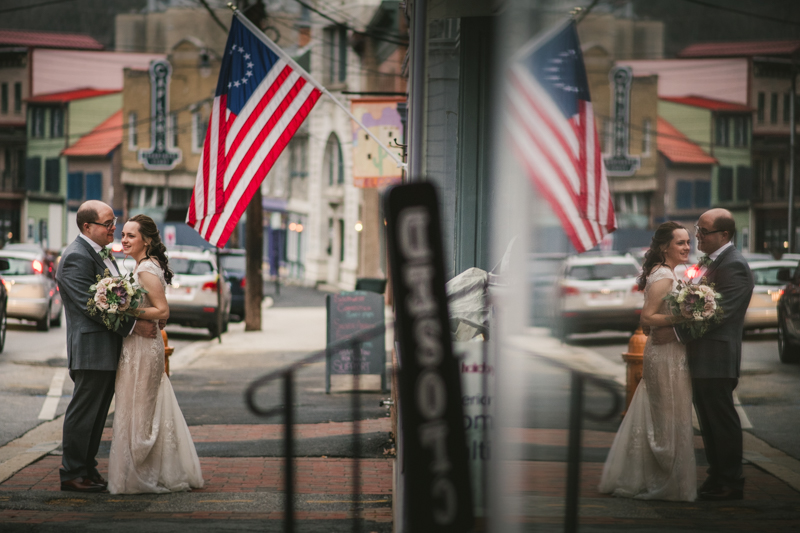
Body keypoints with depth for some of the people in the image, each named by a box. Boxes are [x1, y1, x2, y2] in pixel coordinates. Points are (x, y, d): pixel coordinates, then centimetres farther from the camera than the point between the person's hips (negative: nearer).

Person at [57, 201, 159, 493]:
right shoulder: (76, 257, -16)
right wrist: (132, 326, -20)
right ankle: (72, 474, 4)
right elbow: (90, 305, -21)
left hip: (109, 350, 10)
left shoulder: (102, 253, 16)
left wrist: (145, 321, 7)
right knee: (83, 413, -3)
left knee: (97, 414, 14)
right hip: (91, 350, -10)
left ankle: (87, 469, 21)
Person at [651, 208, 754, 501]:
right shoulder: (710, 262, 15)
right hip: (701, 358, 10)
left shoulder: (734, 266, -16)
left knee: (722, 422, -2)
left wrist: (676, 333, -22)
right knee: (709, 423, 14)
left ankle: (731, 484, 6)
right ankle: (716, 479, 22)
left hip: (717, 359, -10)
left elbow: (719, 312, -23)